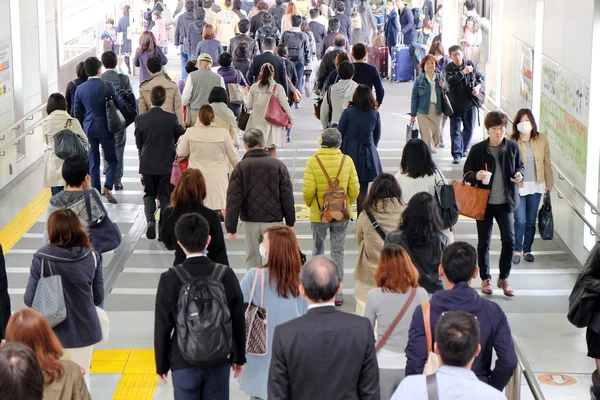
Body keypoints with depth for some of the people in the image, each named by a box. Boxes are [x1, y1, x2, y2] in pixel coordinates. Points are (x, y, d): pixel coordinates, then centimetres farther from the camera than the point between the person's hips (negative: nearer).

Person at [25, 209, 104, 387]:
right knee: (81, 380, 17)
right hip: (84, 330, 1)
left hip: (53, 331, -1)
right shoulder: (91, 257, -8)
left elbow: (29, 300, -13)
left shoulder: (42, 258, -16)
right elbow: (98, 298, -2)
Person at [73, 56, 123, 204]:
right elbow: (119, 104, -5)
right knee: (111, 159, 8)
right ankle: (107, 187, -9)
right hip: (105, 128, -3)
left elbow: (77, 112, 6)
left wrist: (80, 130, 18)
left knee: (93, 162, 12)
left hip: (88, 128, 3)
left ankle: (95, 191, 15)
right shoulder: (107, 85, -11)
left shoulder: (80, 89, -1)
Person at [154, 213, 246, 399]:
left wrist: (161, 364, 6)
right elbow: (238, 321, 0)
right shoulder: (227, 275, -8)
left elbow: (162, 327, -7)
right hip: (220, 361, 2)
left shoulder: (169, 279, -13)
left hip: (184, 362, -2)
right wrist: (239, 357, 14)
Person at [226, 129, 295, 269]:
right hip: (273, 221, 0)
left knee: (252, 257, 11)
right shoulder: (278, 165, -2)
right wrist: (290, 223, 9)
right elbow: (287, 197, 0)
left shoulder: (240, 167, -4)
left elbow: (233, 199, -6)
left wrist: (231, 226, -2)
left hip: (250, 222, 0)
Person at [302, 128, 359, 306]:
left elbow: (308, 191, -15)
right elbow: (354, 190, -5)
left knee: (318, 251, 14)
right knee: (338, 252, 9)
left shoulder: (313, 161, -12)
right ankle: (337, 294, 10)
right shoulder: (347, 161, -6)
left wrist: (310, 204, 6)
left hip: (318, 215, -1)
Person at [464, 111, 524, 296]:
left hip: (506, 202, 1)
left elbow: (520, 166, 14)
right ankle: (485, 279, 24)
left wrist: (519, 174, -9)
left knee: (509, 241, -1)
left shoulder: (513, 147, -1)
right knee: (484, 242, 8)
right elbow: (466, 172, 1)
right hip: (484, 202, -1)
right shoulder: (478, 149, -6)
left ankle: (503, 278, 17)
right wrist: (476, 175, -21)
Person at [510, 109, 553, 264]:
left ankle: (527, 250, 27)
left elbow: (547, 162, 6)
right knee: (520, 221, -6)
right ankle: (517, 250, 13)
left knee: (531, 221, 12)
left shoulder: (541, 140, 0)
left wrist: (549, 183, 8)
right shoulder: (511, 142, -10)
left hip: (536, 186, 3)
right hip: (518, 186, -3)